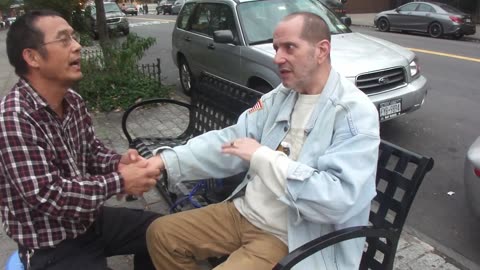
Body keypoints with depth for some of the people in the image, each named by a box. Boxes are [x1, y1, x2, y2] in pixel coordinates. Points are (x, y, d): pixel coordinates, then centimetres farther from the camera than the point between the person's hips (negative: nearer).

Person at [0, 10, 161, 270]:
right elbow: (47, 197, -28)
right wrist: (119, 181, -23)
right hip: (52, 245, -7)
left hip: (90, 219, 8)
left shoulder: (73, 101, -2)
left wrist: (118, 162, -12)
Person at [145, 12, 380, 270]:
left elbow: (339, 200, -28)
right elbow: (232, 138, 2)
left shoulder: (355, 112, -18)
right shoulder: (280, 95, 6)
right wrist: (165, 161, -9)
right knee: (161, 233, 8)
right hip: (243, 212, 7)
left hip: (290, 240, -7)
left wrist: (261, 157, -24)